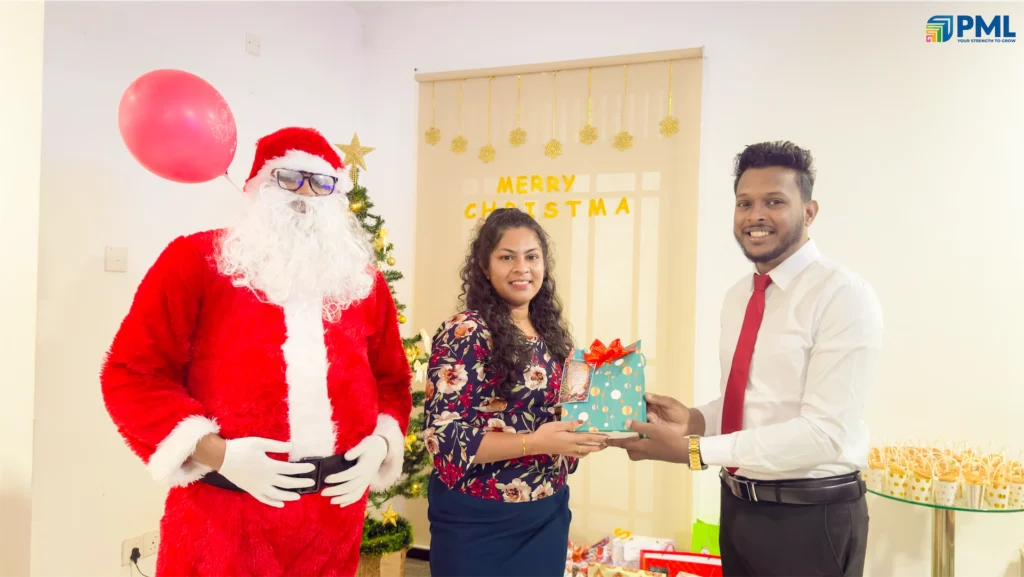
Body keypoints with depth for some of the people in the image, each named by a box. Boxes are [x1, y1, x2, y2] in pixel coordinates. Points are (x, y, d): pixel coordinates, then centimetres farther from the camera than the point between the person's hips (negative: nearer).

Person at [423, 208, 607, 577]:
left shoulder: (552, 335, 6)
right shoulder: (464, 335, -14)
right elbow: (442, 435, -19)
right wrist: (533, 442, -25)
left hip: (549, 514, 6)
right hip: (478, 520, -6)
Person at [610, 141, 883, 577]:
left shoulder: (844, 295, -17)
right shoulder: (737, 296, 8)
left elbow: (826, 432, -24)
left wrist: (693, 449, -26)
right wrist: (694, 420, -6)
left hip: (810, 517, -6)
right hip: (738, 507, 7)